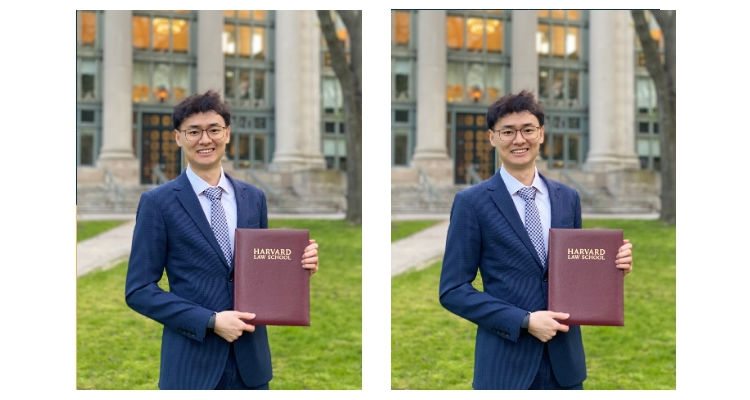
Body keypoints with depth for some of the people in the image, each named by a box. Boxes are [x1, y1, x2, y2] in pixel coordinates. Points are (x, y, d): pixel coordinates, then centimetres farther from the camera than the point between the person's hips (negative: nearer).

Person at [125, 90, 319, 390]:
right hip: (192, 364, -3)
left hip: (251, 360, 4)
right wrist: (211, 321, -14)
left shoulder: (254, 198, 9)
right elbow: (138, 291, -6)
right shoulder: (157, 202, -4)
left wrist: (297, 266, -5)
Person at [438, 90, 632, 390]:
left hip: (565, 358, 4)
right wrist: (525, 321, -15)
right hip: (505, 364, -4)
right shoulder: (471, 202, -4)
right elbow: (452, 291, -7)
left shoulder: (568, 198, 8)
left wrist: (611, 265, -4)